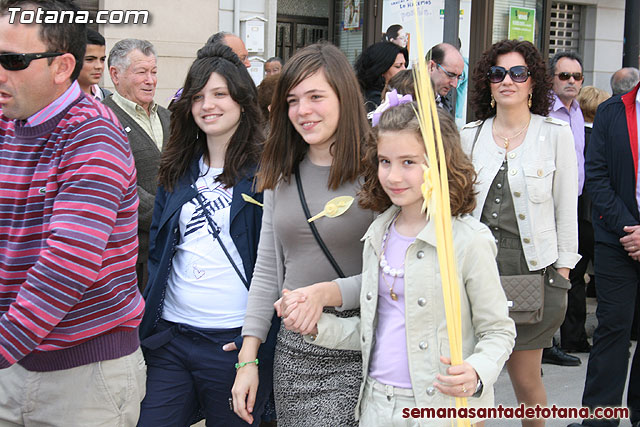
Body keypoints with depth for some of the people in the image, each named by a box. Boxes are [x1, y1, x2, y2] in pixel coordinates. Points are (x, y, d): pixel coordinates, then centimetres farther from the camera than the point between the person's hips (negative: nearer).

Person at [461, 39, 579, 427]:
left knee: (526, 380, 4)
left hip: (533, 265, -2)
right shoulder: (470, 135, 9)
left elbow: (567, 208, 4)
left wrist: (563, 270, -1)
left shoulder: (556, 133, 3)